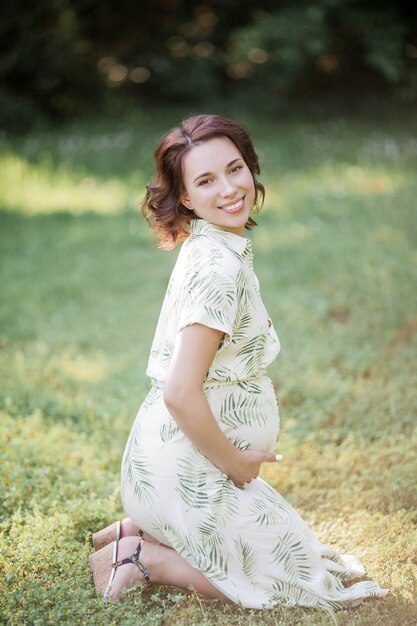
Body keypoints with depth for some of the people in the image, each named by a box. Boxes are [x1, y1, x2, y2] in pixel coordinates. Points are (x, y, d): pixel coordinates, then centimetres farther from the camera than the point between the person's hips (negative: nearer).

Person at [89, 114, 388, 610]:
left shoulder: (210, 249, 6)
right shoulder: (218, 267, -24)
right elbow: (181, 395, -29)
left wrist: (239, 456, 12)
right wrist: (235, 462, -15)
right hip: (184, 470, -9)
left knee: (293, 544, 24)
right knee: (299, 576, 6)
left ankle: (140, 528, 17)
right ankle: (141, 556, 2)